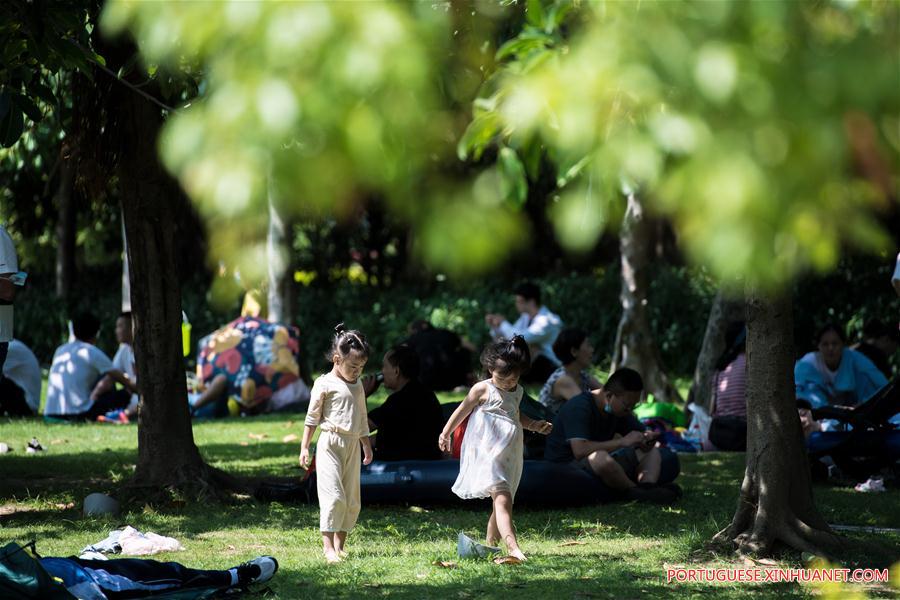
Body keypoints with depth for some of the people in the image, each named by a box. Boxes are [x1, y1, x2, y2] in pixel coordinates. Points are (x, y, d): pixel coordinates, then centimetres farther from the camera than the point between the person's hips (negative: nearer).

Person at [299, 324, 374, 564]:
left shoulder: (357, 385, 12)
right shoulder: (324, 384, -7)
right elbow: (312, 417, -4)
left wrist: (367, 445, 25)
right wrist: (304, 447, -5)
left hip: (352, 446, 7)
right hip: (330, 445, -7)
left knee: (351, 501, 5)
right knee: (333, 496, -15)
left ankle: (340, 545, 12)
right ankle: (328, 547, -15)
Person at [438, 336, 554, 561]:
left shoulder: (517, 391, 12)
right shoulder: (483, 390, -7)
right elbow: (462, 411, 3)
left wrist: (535, 425, 14)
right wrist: (446, 434, 6)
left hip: (510, 455, 7)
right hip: (488, 455, -7)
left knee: (502, 503, 13)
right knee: (502, 498, -22)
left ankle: (491, 544, 27)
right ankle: (513, 547, -34)